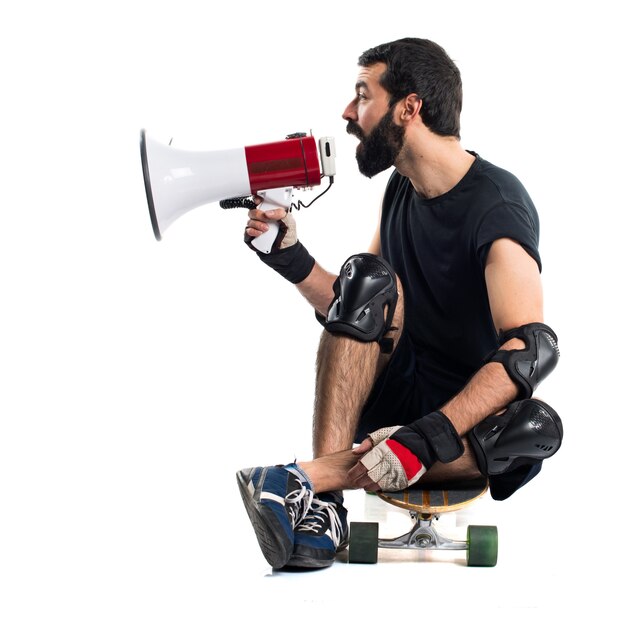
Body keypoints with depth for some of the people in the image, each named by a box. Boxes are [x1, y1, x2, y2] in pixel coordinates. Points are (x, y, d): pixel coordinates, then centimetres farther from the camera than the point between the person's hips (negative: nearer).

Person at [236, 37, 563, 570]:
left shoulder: (496, 205, -16)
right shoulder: (401, 191, 8)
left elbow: (532, 350, -30)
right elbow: (355, 314, 16)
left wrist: (428, 439, -39)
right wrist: (289, 257, 0)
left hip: (470, 410, -5)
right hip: (395, 391, 5)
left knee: (538, 428, -37)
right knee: (368, 276, -20)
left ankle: (310, 476, -42)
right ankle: (322, 503, -33)